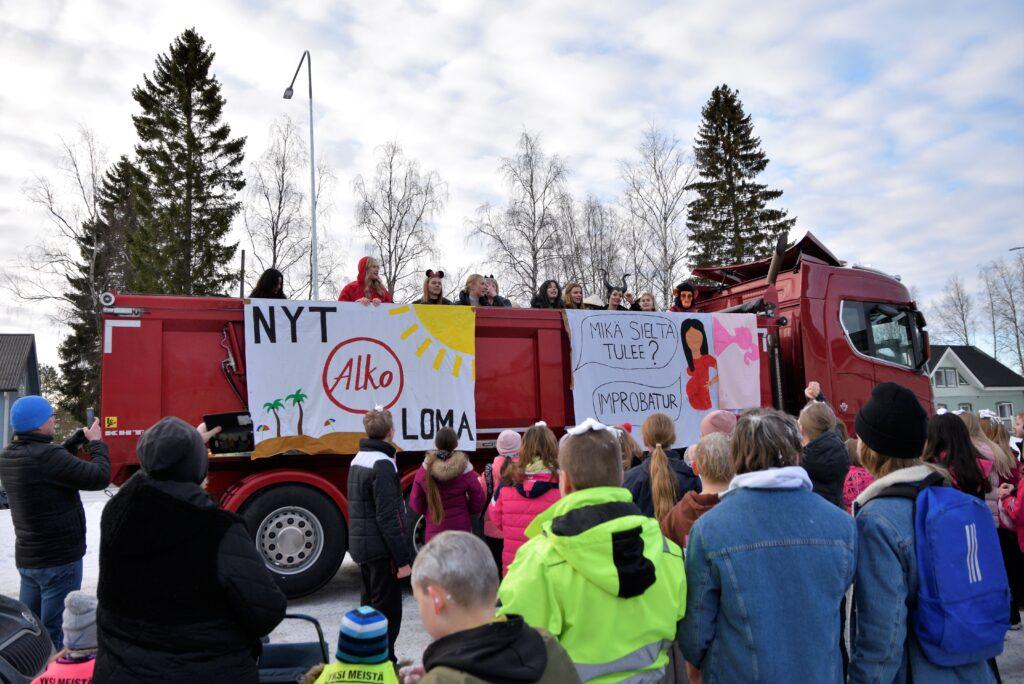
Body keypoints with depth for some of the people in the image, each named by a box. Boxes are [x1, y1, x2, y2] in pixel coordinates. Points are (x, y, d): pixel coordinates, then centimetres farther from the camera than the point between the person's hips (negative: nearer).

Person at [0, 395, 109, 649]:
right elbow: (99, 477, -23)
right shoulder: (46, 456, -25)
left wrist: (81, 436, 14)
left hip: (26, 558, 9)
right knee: (56, 634, 2)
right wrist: (96, 442, -8)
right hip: (60, 560, -9)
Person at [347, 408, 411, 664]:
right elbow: (388, 517, -21)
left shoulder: (358, 459, 11)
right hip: (381, 549, -9)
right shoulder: (382, 464, -18)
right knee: (387, 613, -1)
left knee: (370, 605, 20)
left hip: (361, 545, 10)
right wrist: (402, 559, -19)